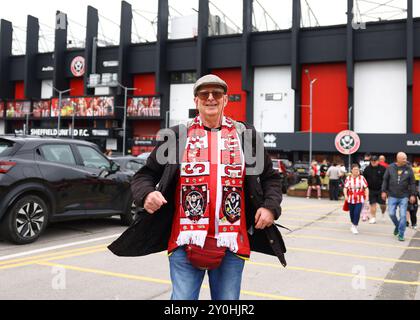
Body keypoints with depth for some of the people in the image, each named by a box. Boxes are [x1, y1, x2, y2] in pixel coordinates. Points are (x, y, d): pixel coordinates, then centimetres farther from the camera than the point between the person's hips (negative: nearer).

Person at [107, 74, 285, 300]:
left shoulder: (245, 135, 9)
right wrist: (146, 194, -14)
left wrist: (270, 206, -1)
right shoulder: (178, 135, 6)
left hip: (231, 244, 2)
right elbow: (145, 175, 8)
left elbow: (270, 177, 16)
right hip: (186, 242, -1)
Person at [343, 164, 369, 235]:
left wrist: (367, 197, -6)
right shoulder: (348, 178, 2)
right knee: (352, 213, 11)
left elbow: (366, 188, 3)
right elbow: (345, 188, -3)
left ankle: (355, 227, 0)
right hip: (351, 199, 1)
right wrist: (345, 195, -18)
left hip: (360, 199, -1)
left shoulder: (362, 178, 1)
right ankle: (353, 224, 34)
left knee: (357, 213, -12)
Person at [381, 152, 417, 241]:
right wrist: (384, 191, 1)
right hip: (392, 196, 1)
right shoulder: (390, 168, 0)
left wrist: (413, 195, 0)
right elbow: (385, 180, 6)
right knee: (391, 214, 0)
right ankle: (397, 226, 30)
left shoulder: (408, 169, 0)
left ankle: (401, 235, 10)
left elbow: (412, 183, 4)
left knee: (403, 215, -1)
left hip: (404, 197, 0)